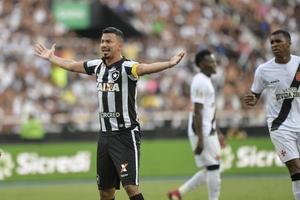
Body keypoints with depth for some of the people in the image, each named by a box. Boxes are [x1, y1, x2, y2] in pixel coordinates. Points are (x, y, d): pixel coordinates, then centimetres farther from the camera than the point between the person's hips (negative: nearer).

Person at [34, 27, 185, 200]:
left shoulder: (127, 67, -13)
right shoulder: (98, 66, 10)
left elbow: (145, 68, -33)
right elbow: (71, 65, 27)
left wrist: (169, 64, -53)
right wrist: (51, 57, 41)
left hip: (126, 135, -7)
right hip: (105, 134, 7)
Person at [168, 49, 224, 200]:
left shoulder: (206, 80, 17)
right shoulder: (200, 82, -15)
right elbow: (197, 112, -20)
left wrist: (217, 132, 24)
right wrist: (200, 139, -23)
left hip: (208, 131, 10)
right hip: (202, 132, -10)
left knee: (210, 170, 11)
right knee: (213, 167, -6)